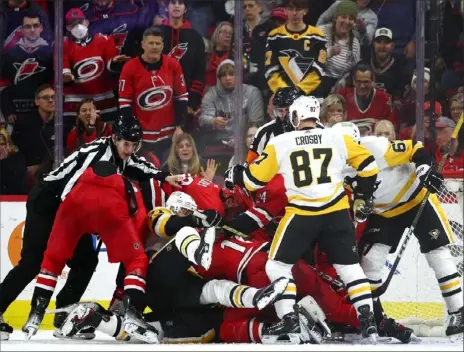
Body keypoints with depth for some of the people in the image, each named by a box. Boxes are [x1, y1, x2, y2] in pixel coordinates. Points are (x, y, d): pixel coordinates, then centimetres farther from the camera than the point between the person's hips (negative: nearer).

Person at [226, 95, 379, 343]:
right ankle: (367, 319, 4)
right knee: (349, 266, 14)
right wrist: (362, 198, 23)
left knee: (278, 265, 11)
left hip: (301, 214, -2)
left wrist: (236, 175, 27)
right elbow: (368, 166, 10)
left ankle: (289, 320, 0)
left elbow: (254, 178, 6)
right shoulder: (337, 138, 6)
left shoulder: (280, 143, 2)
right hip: (337, 213, 2)